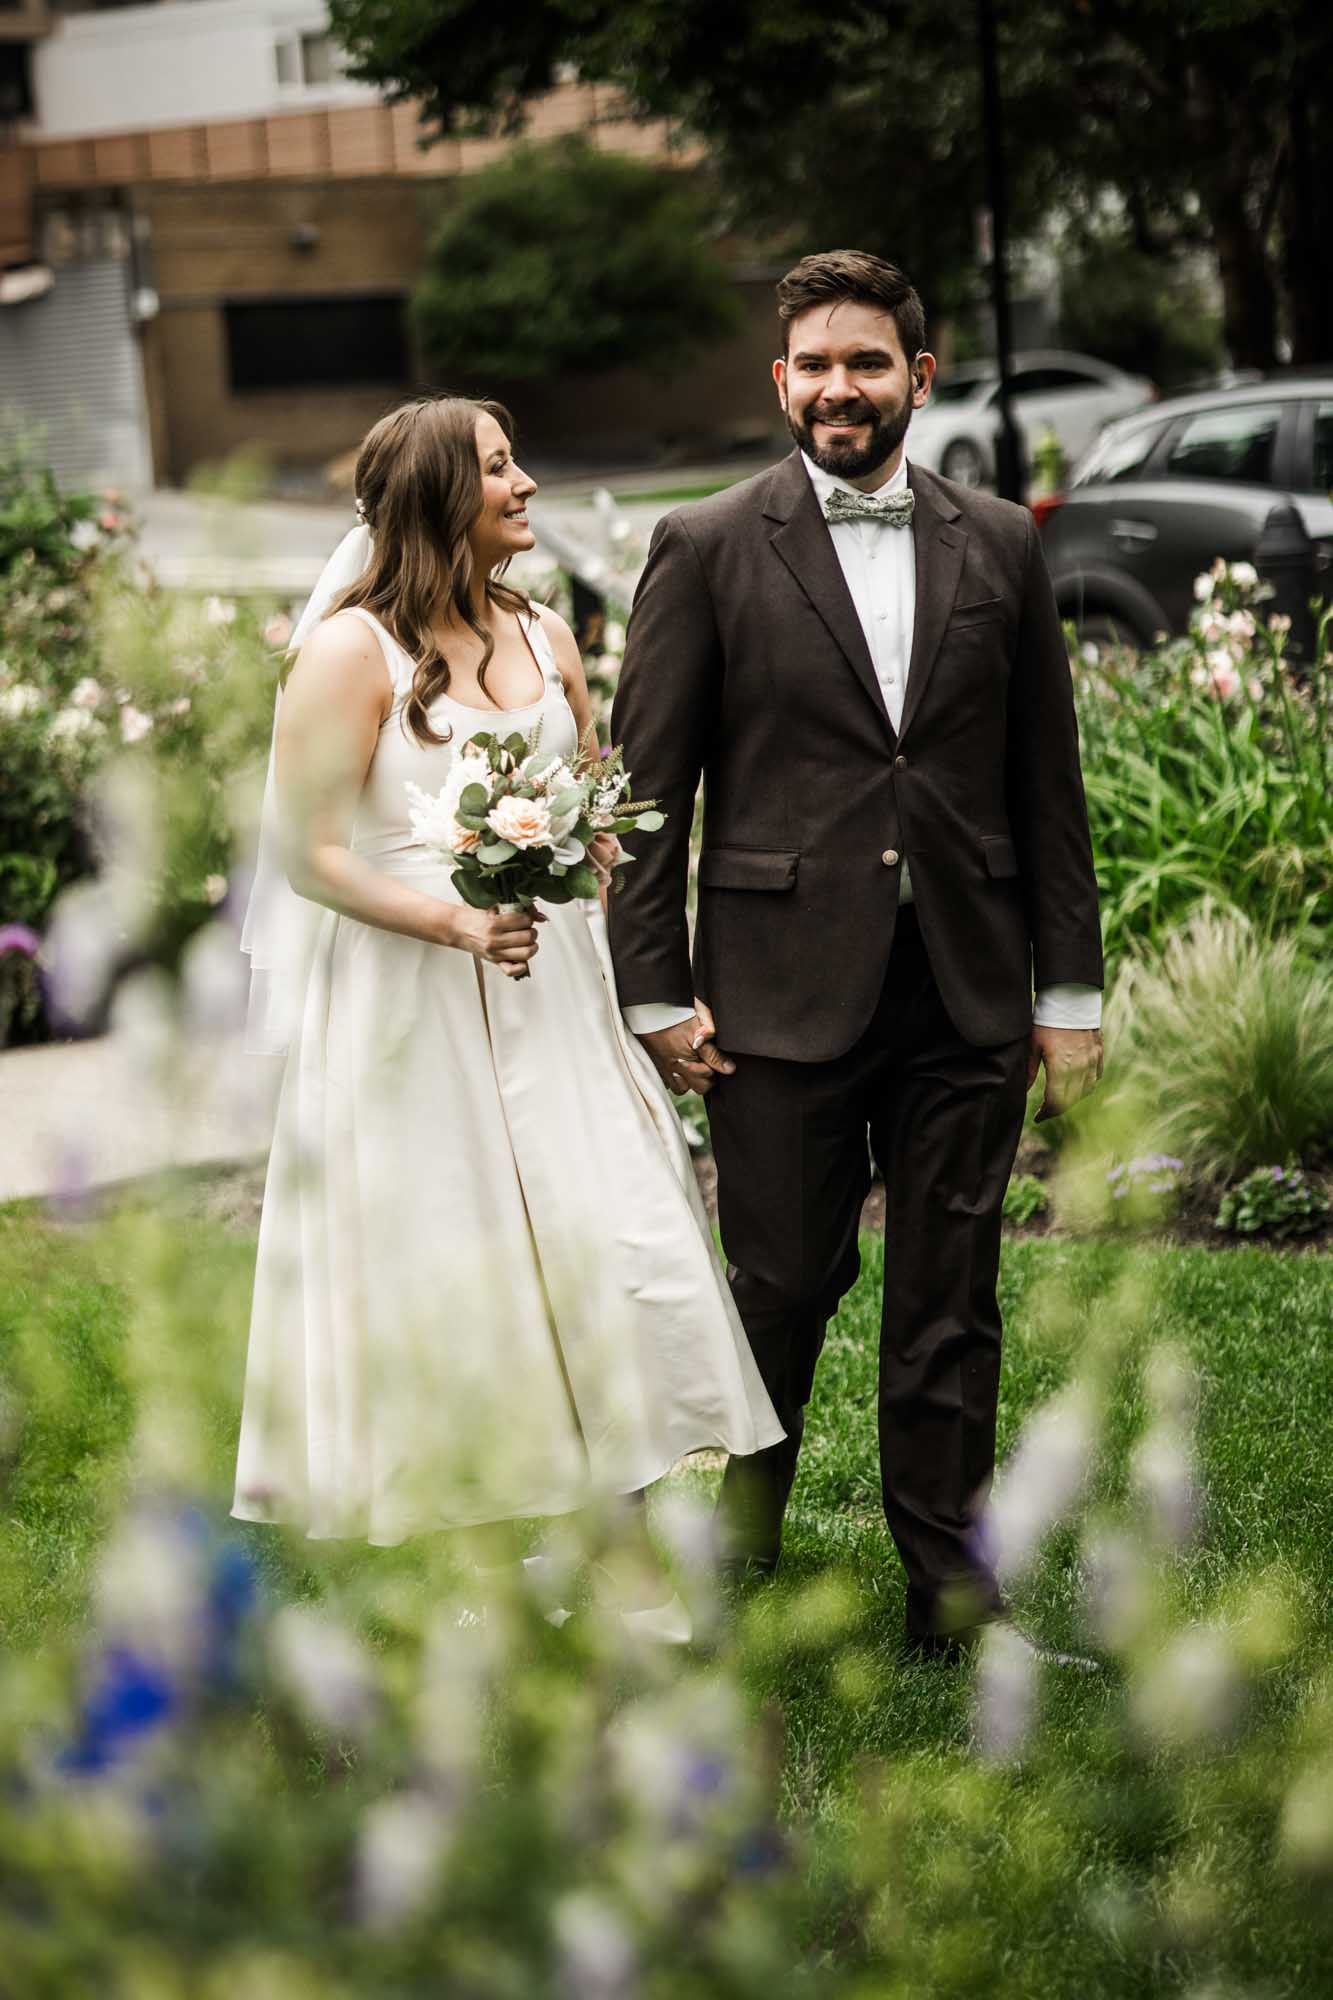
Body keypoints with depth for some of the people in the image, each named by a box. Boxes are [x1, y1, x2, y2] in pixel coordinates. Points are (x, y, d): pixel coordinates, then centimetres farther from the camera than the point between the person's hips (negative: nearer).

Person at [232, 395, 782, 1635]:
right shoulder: (353, 650, -9)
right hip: (407, 1008, -5)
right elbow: (308, 853, -13)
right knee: (441, 1286, 1)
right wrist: (452, 921, -23)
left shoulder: (546, 638, 10)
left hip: (548, 995, 5)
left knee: (612, 1255, -2)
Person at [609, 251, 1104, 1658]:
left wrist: (1069, 990, 8)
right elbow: (645, 788, 1)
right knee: (781, 1289, 4)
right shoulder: (705, 550, 1)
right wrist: (655, 995, -4)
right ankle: (737, 1548, 29)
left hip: (966, 1000, 3)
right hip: (784, 998, -2)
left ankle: (949, 1591, 19)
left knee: (950, 1305, 7)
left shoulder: (998, 547, 9)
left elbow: (1047, 783, 11)